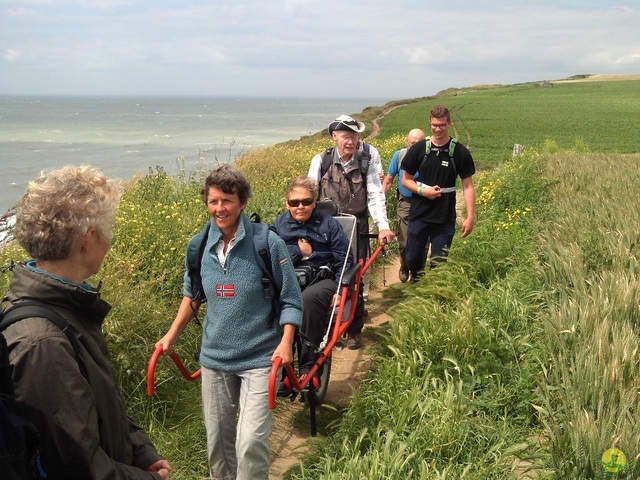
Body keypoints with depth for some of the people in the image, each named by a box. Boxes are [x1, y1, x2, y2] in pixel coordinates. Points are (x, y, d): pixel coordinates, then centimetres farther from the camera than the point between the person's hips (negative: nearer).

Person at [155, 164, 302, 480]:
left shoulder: (268, 243, -14)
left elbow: (290, 300, -7)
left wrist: (286, 342, -19)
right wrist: (172, 335, 10)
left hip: (259, 358, -4)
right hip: (214, 356, 5)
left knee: (250, 442, -12)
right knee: (217, 439, 17)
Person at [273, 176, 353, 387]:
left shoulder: (329, 224, 8)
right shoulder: (280, 224, 13)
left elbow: (344, 260, 4)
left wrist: (340, 290, -10)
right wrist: (298, 251, -7)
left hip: (322, 279, -2)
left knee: (309, 299, -38)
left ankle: (310, 369, -28)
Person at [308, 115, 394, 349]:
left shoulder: (366, 164, 2)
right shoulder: (321, 161, -1)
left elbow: (375, 196, -5)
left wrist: (383, 226, -19)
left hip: (357, 231, 1)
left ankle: (354, 330, 18)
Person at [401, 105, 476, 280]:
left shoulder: (460, 152, -5)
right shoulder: (418, 149, -2)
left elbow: (468, 186, -2)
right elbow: (406, 180, 6)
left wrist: (470, 217, -9)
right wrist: (422, 191, -13)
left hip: (445, 218, -1)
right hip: (419, 214, 1)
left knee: (439, 262, 3)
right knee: (413, 258, 10)